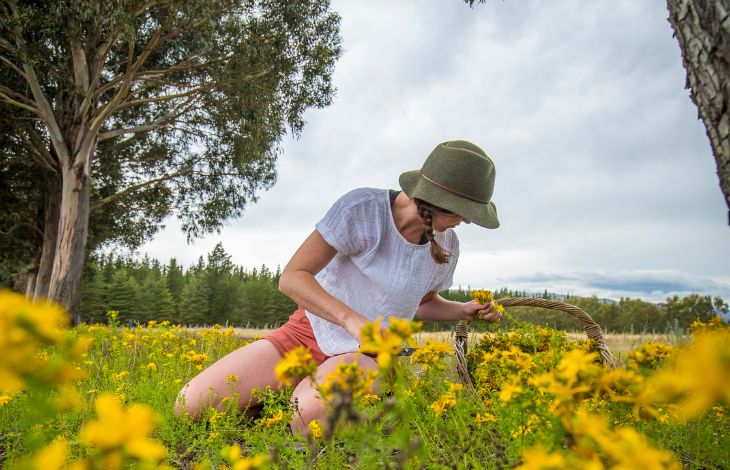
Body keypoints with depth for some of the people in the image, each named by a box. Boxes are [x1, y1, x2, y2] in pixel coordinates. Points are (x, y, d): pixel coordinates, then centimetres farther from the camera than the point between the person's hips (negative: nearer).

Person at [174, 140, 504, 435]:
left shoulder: (447, 245, -2)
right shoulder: (362, 208, -19)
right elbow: (291, 278, -20)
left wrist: (467, 310, -2)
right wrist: (353, 320, -34)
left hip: (369, 354, 2)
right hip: (309, 330, -1)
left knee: (312, 413, -36)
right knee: (190, 405, -15)